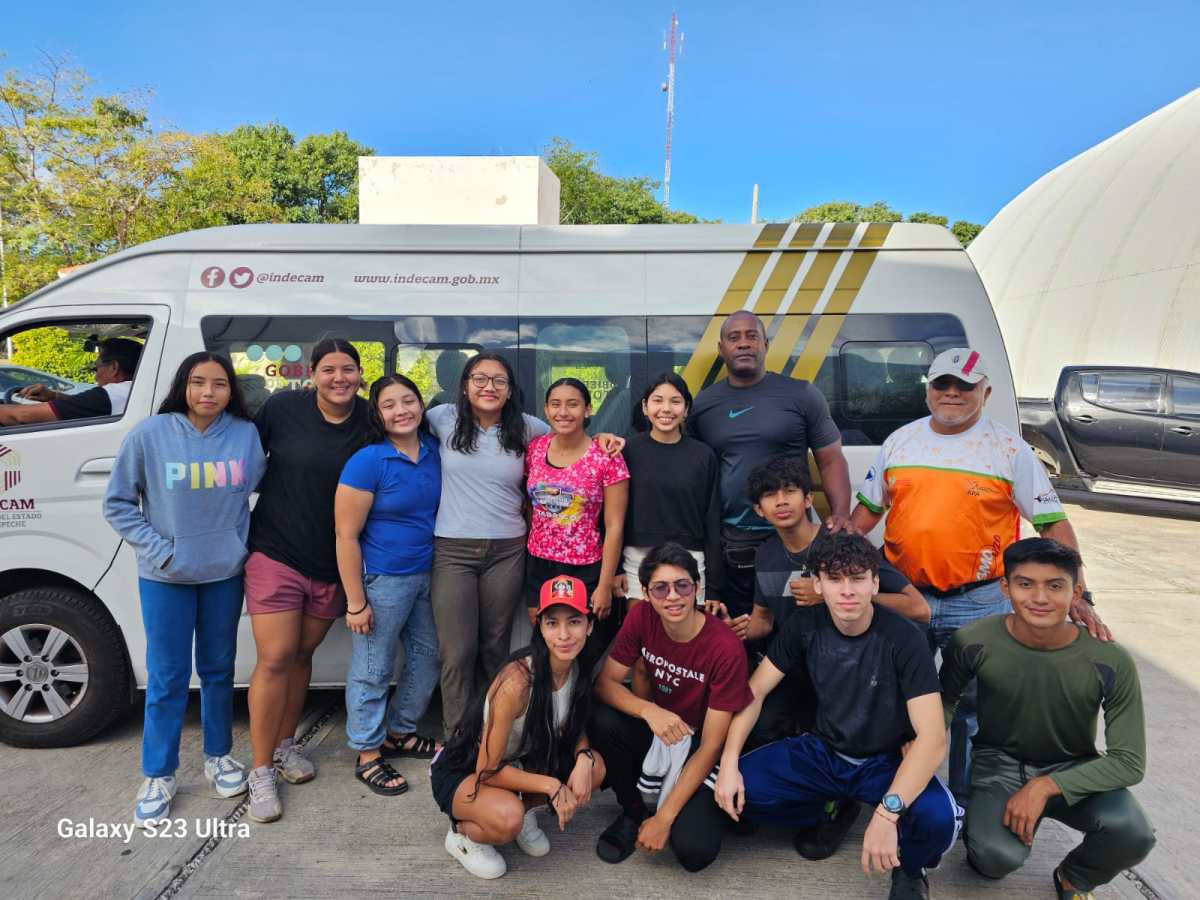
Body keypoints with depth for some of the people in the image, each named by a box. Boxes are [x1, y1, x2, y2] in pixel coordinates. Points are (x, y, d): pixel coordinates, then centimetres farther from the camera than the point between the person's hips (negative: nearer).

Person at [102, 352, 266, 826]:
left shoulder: (247, 434, -4)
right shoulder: (148, 435, -10)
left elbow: (264, 486, 10)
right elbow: (117, 503, -3)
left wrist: (242, 542, 0)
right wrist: (159, 550, -11)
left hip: (226, 573, 2)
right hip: (165, 578, -2)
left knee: (219, 670, 15)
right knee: (167, 679, 5)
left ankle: (218, 757, 33)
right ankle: (158, 778, 22)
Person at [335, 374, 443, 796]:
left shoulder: (434, 449, 0)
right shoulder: (367, 462, -17)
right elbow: (346, 535, -16)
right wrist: (355, 603, -15)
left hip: (427, 575, 7)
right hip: (382, 580, -7)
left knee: (428, 657, 19)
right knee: (372, 672, 6)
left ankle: (399, 732, 40)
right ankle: (368, 755, 26)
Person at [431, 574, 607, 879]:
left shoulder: (577, 667, -13)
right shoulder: (517, 681, -34)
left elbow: (576, 726, 3)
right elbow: (487, 771, -27)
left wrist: (583, 757, -18)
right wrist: (551, 786, -23)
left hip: (519, 761, 7)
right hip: (463, 771, -6)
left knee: (595, 768, -14)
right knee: (507, 819, -35)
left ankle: (523, 811, 10)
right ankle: (463, 832, -1)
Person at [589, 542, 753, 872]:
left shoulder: (725, 648, -26)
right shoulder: (641, 618, -14)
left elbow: (710, 746, -21)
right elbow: (605, 682, -11)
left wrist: (664, 818, -21)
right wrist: (648, 710, -32)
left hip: (698, 746, -3)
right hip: (660, 732, 4)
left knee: (694, 849, -27)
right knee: (602, 720, -27)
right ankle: (634, 810, 0)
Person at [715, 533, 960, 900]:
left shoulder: (904, 638, -23)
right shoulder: (805, 625, -12)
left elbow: (932, 738, -29)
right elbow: (755, 691, -4)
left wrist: (886, 813, -41)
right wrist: (729, 763, -16)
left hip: (887, 760, -3)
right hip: (824, 751, 3)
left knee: (938, 818, -35)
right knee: (735, 792, -19)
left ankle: (909, 869, 3)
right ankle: (829, 810, 13)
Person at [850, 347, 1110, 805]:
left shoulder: (1009, 449, -3)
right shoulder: (900, 441, 5)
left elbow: (1054, 524, -4)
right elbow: (868, 510, 12)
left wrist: (1078, 596, -14)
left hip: (980, 604, -3)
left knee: (972, 709, 9)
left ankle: (967, 804, 28)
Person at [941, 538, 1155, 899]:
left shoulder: (1111, 662, -21)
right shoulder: (973, 643, -20)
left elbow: (1129, 762, -14)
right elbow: (946, 701, 1)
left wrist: (1046, 786, -25)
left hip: (1073, 771, 2)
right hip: (999, 762, -1)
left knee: (1133, 834, -29)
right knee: (997, 857, -29)